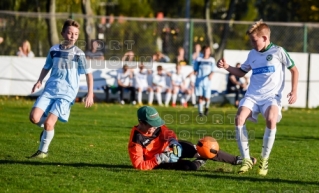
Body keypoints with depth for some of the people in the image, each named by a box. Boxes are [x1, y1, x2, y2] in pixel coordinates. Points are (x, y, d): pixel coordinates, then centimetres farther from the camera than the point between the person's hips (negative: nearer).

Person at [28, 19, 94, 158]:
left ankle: (43, 151, 5)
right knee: (34, 117, -16)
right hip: (50, 90, 4)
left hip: (66, 93, -3)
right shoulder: (54, 50, 7)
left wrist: (90, 94, -5)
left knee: (49, 123, -15)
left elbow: (88, 74, 1)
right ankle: (46, 127, 19)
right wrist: (40, 81, 5)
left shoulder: (78, 54, -3)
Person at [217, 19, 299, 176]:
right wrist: (227, 67, 8)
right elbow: (241, 72, 25)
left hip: (271, 96, -4)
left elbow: (294, 70, 7)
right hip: (252, 95, 4)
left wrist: (294, 91, -1)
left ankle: (264, 160, -16)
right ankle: (246, 160, -14)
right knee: (239, 118, -22)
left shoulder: (278, 52, -1)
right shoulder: (252, 54, 12)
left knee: (271, 119, -33)